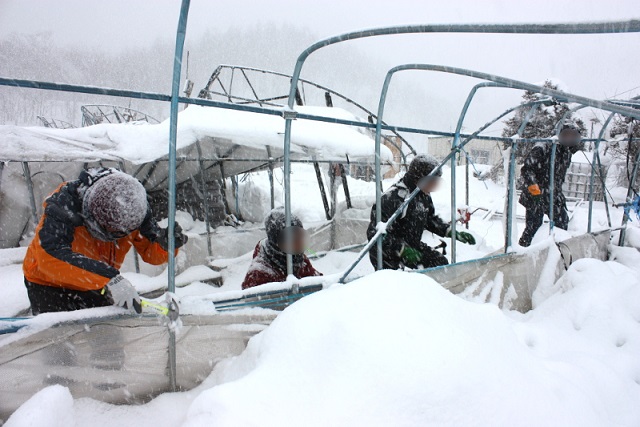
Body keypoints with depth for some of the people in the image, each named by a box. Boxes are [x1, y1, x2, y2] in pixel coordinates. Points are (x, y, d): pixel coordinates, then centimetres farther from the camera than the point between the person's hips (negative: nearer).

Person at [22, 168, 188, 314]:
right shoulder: (64, 204, -30)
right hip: (49, 284, -3)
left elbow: (150, 252, -10)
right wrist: (109, 279, -51)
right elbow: (51, 256, -43)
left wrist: (166, 243, -34)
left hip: (95, 287, 4)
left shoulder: (132, 207, -17)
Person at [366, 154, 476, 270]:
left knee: (440, 263, 4)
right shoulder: (392, 197, -27)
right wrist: (403, 249, -34)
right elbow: (375, 231, -29)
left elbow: (431, 219, 18)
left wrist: (454, 233, 7)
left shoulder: (424, 195, 1)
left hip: (411, 246, 8)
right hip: (387, 252, -8)